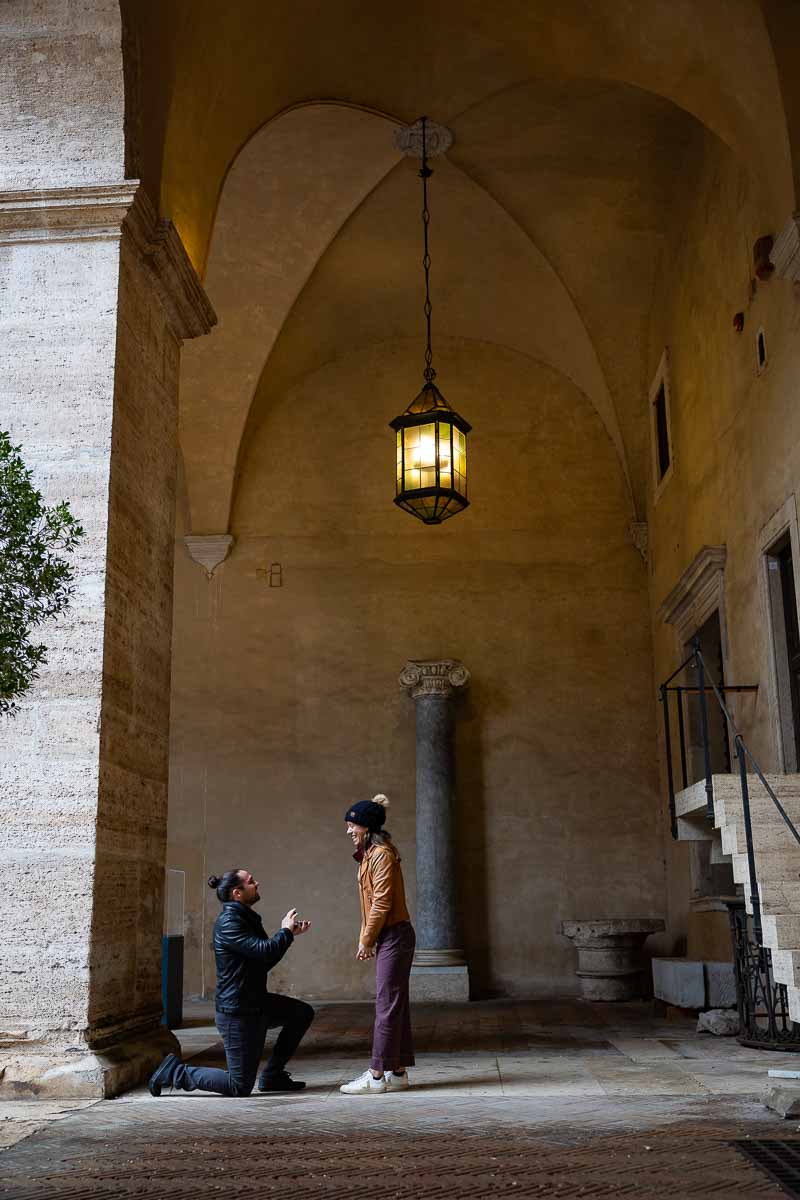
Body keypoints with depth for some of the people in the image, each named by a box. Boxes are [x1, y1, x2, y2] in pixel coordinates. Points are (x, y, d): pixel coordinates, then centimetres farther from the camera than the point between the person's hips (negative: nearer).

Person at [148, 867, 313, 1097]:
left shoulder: (246, 918, 13)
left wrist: (290, 933, 13)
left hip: (256, 1003, 10)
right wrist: (285, 931, -11)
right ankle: (176, 1072, 8)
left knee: (303, 1013, 13)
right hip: (237, 1013, -10)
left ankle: (272, 1076, 17)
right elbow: (264, 951, -30)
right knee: (240, 1087, -4)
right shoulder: (228, 922, -20)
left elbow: (263, 962, 18)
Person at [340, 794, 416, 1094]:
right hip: (387, 938, 10)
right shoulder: (369, 855, 16)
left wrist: (366, 940, -12)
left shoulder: (382, 855, -15)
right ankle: (397, 1072, 17)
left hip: (394, 936, -10)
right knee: (395, 1005, 12)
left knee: (387, 1006, -5)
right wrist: (366, 938, 11)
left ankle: (378, 1075, -1)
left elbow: (381, 902, -19)